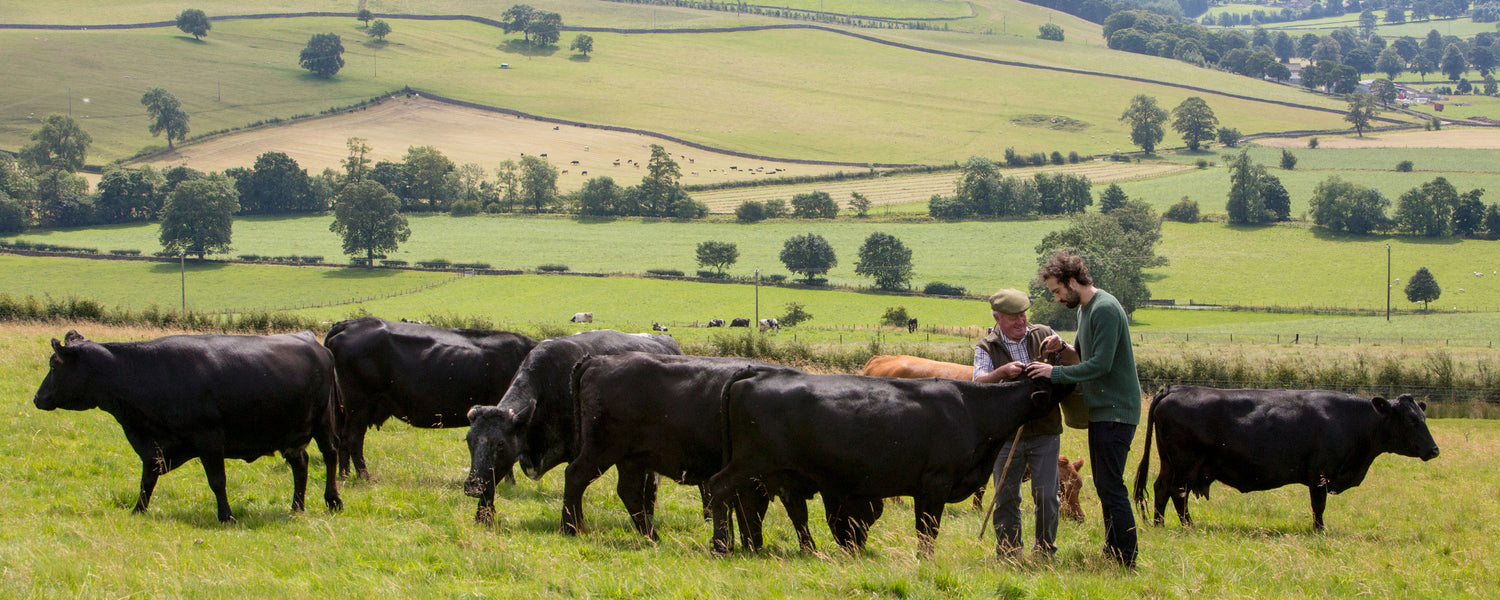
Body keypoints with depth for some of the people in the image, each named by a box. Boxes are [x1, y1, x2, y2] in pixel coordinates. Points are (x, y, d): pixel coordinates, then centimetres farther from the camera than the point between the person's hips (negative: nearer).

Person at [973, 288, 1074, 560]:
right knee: (1006, 496, 4)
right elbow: (979, 383, -12)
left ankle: (1044, 549, 12)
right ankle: (1008, 552, 17)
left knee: (1046, 495, -3)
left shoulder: (1044, 335, 7)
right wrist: (1003, 371, -31)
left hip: (1045, 432, 0)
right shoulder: (986, 348, 3)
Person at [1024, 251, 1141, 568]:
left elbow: (1100, 364, -23)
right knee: (1104, 486, 15)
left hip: (1115, 412, -10)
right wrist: (1063, 348, 3)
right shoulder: (1084, 309, 15)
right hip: (1100, 411, 10)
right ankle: (1113, 554, 22)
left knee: (1111, 486, -10)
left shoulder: (1105, 309, -18)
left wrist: (1055, 372, -17)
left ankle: (1128, 562, -6)